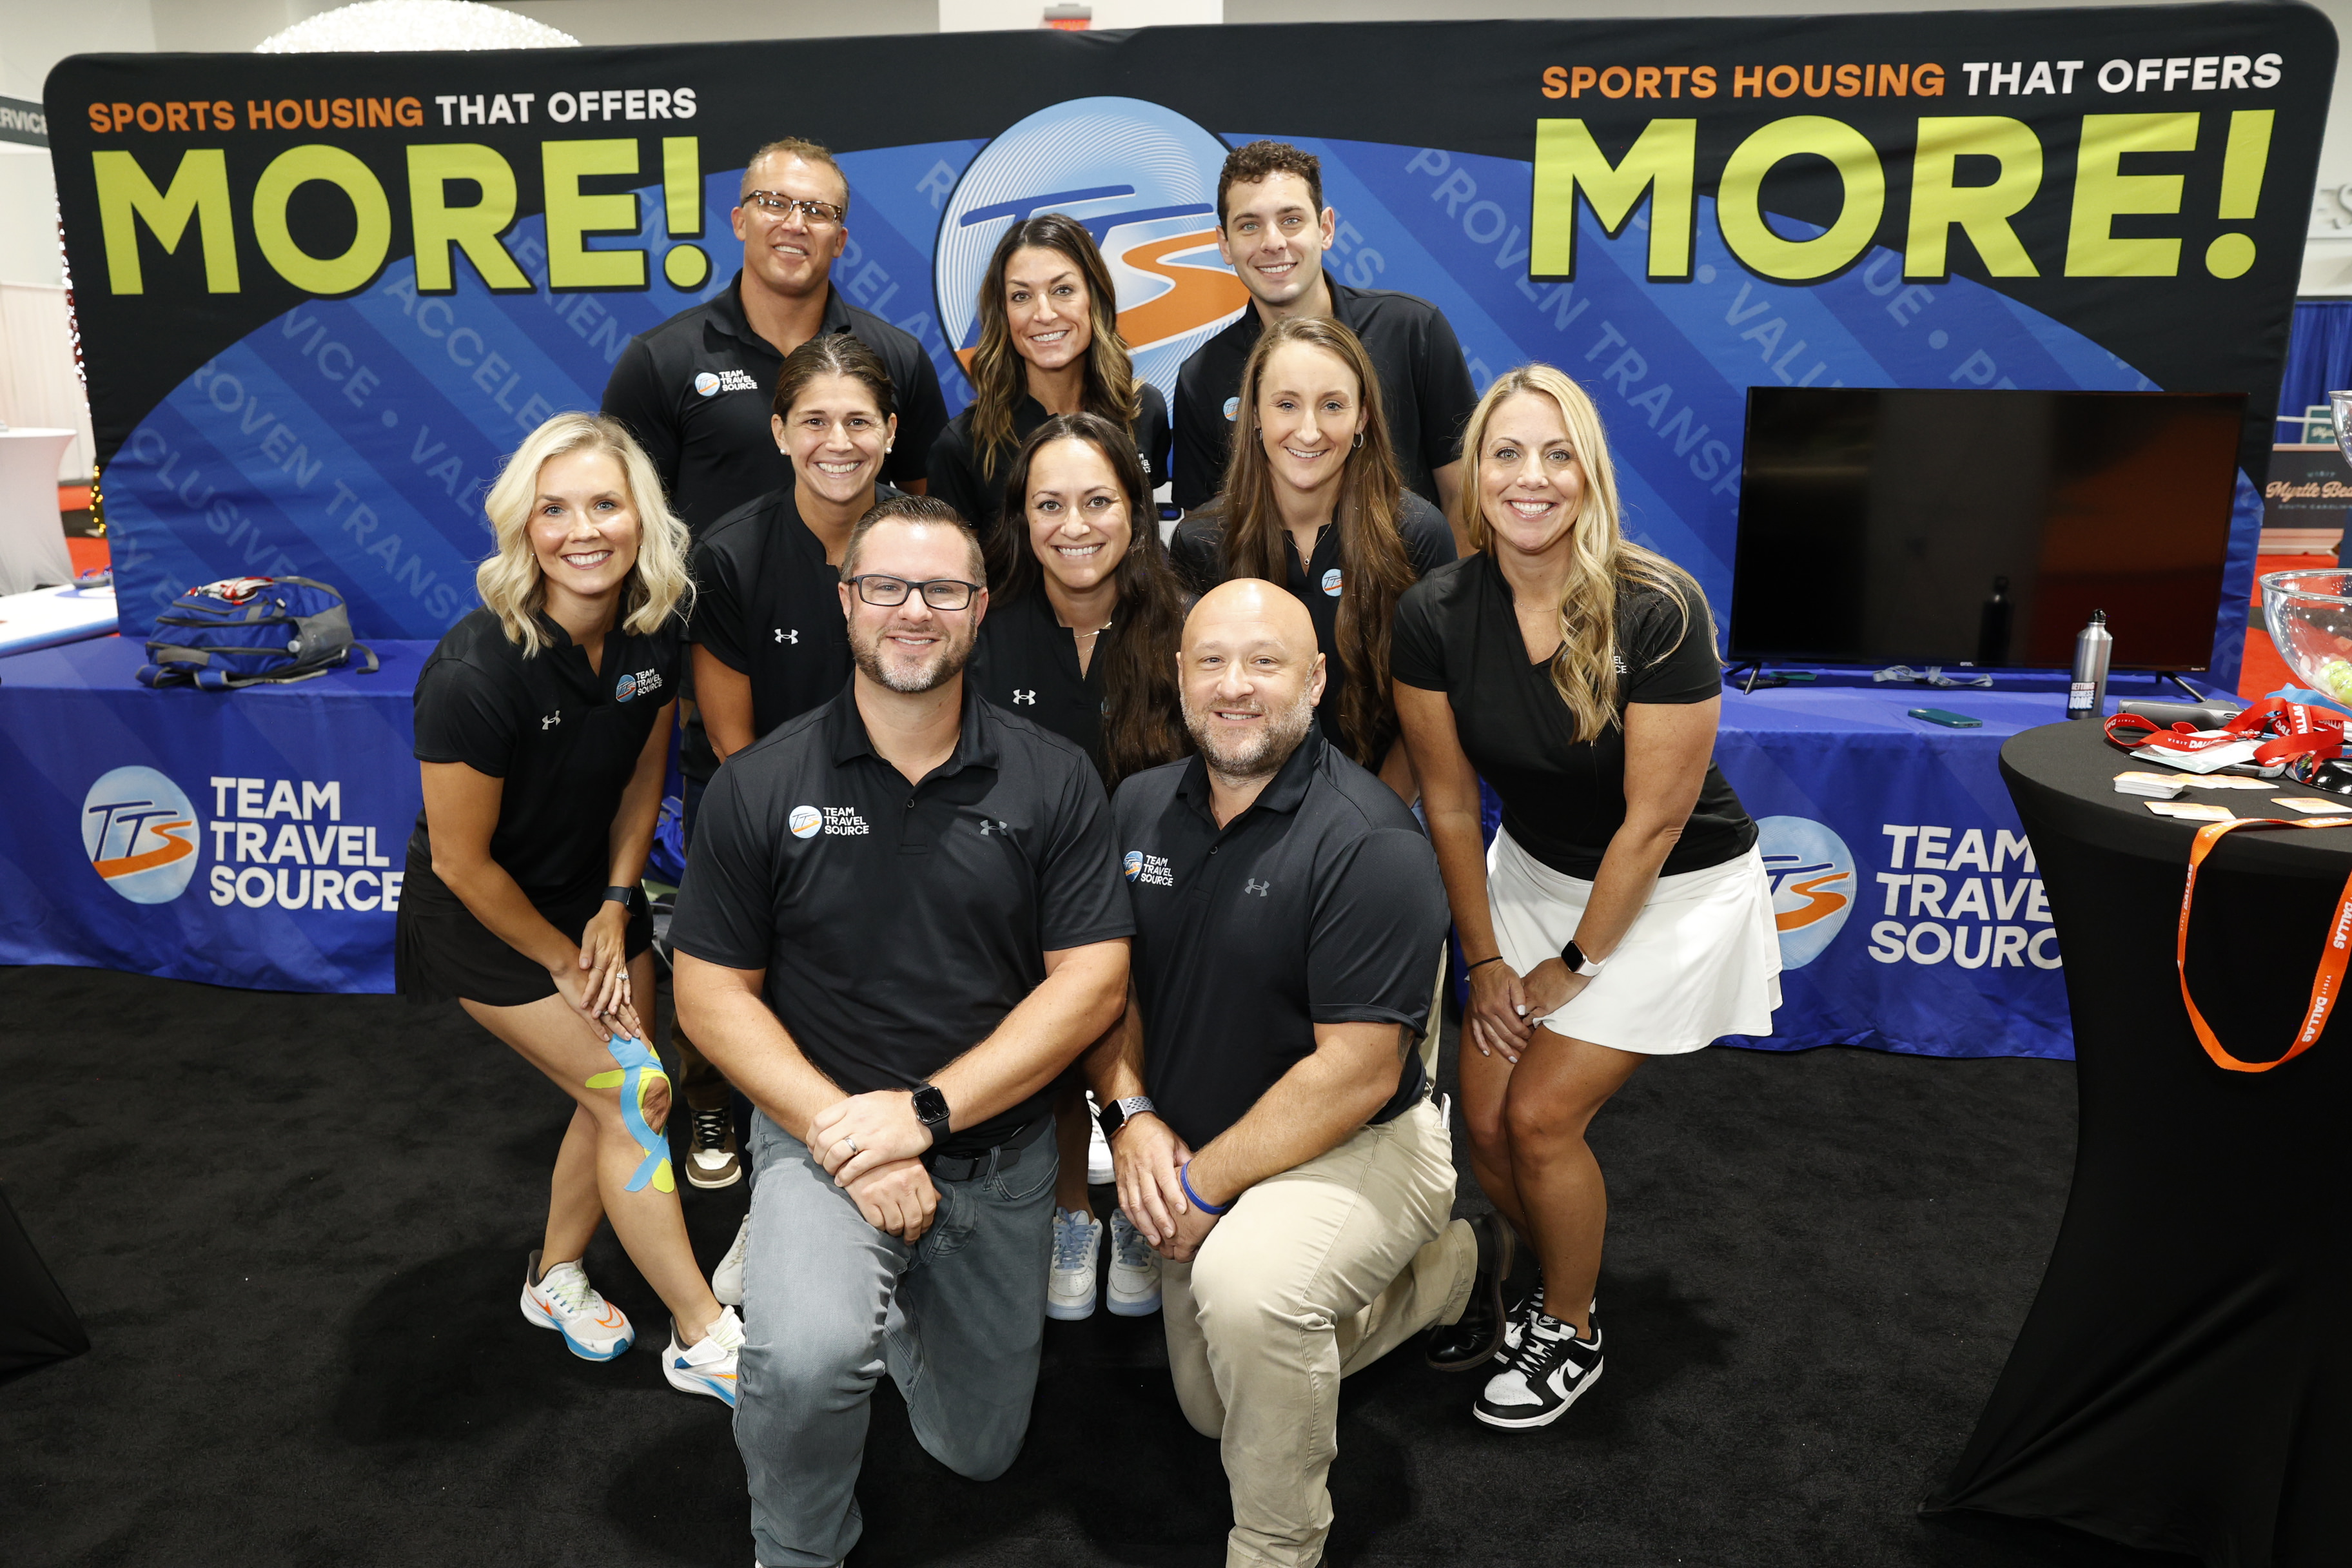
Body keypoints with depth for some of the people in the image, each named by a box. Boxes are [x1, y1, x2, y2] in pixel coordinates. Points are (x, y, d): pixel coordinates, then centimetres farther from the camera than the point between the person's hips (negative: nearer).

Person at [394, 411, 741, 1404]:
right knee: (632, 1092, -7)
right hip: (484, 916, -6)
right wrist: (563, 959, -12)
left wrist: (616, 909, -3)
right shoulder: (478, 672, -32)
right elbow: (461, 861, -22)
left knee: (621, 1092, 9)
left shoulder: (655, 635, -14)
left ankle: (556, 1278, 34)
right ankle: (703, 1341, 6)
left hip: (594, 888, 6)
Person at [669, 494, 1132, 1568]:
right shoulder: (759, 786, -7)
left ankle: (896, 1298, 48)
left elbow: (1092, 983, -9)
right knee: (807, 1359, -32)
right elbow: (712, 994, -5)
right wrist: (842, 1133, -18)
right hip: (821, 1130, -2)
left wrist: (924, 1111, -19)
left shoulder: (1053, 782, -6)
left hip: (1001, 1153, 2)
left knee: (977, 1449, 17)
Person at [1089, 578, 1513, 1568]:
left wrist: (1204, 1184, -23)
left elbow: (1357, 1073, -25)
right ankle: (1454, 1265, 40)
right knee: (1212, 1408, 23)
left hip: (1359, 1146, -7)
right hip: (1199, 1156, 8)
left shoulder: (1370, 844, -24)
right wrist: (1131, 1114, -13)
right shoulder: (1140, 807, -3)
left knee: (1244, 1282, -39)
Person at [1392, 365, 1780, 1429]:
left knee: (1541, 1116, -7)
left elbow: (1652, 821, -20)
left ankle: (1571, 1333, 21)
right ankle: (1538, 1282, 33)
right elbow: (1449, 803, -5)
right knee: (1486, 1119, 1)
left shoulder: (1659, 612, -26)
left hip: (1672, 891, -4)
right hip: (1532, 874, 4)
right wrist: (1485, 960, -1)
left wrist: (1575, 965, -12)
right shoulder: (1434, 615, -15)